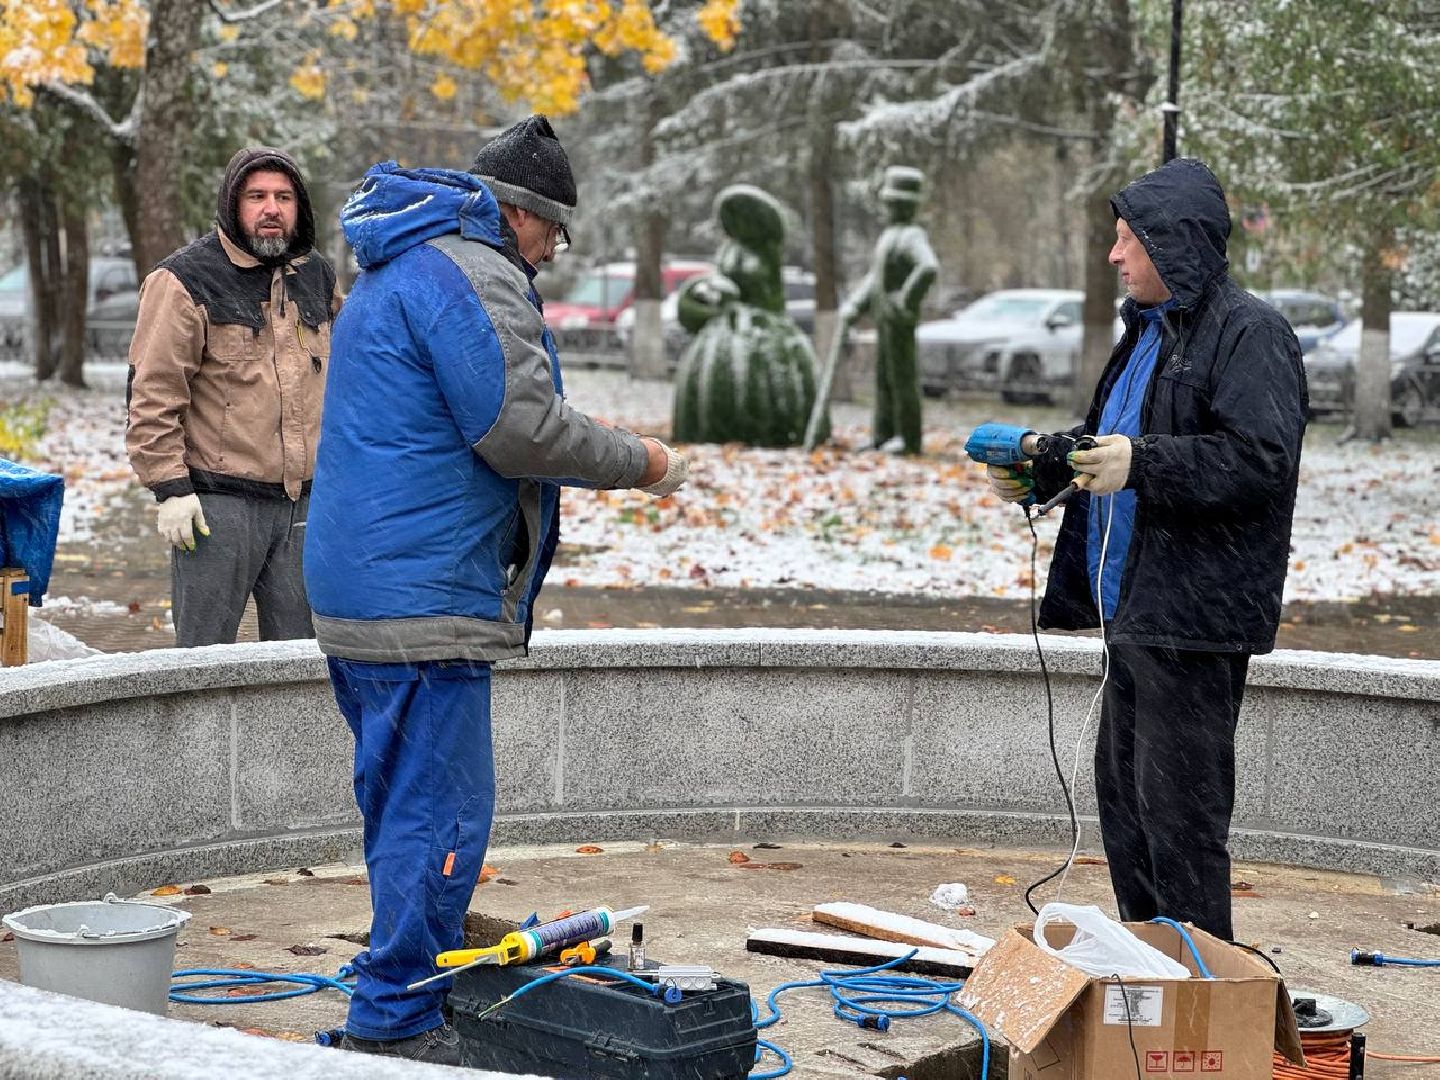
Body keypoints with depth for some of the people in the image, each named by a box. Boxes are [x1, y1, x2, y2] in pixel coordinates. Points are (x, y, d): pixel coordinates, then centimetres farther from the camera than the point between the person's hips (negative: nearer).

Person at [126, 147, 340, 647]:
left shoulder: (318, 277, 14)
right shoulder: (185, 281, -6)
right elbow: (153, 395, -10)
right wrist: (170, 488, -14)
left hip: (304, 503, 6)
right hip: (219, 504, -6)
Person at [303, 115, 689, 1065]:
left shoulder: (389, 274, 22)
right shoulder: (471, 274, -12)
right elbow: (520, 427, -18)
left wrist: (600, 458, 22)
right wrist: (640, 463, -4)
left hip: (356, 586, 11)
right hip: (424, 596, -11)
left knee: (404, 803, 19)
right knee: (441, 812, -6)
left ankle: (397, 1004, 29)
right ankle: (397, 1022, -2)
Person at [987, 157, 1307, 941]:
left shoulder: (1248, 333, -11)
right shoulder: (1150, 331, 19)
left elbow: (1261, 458, -22)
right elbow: (1105, 446, 30)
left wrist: (1141, 463, -29)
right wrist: (1039, 470, 12)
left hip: (1194, 615, -10)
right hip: (1132, 609, 10)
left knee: (1178, 805, -7)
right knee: (1122, 794, 16)